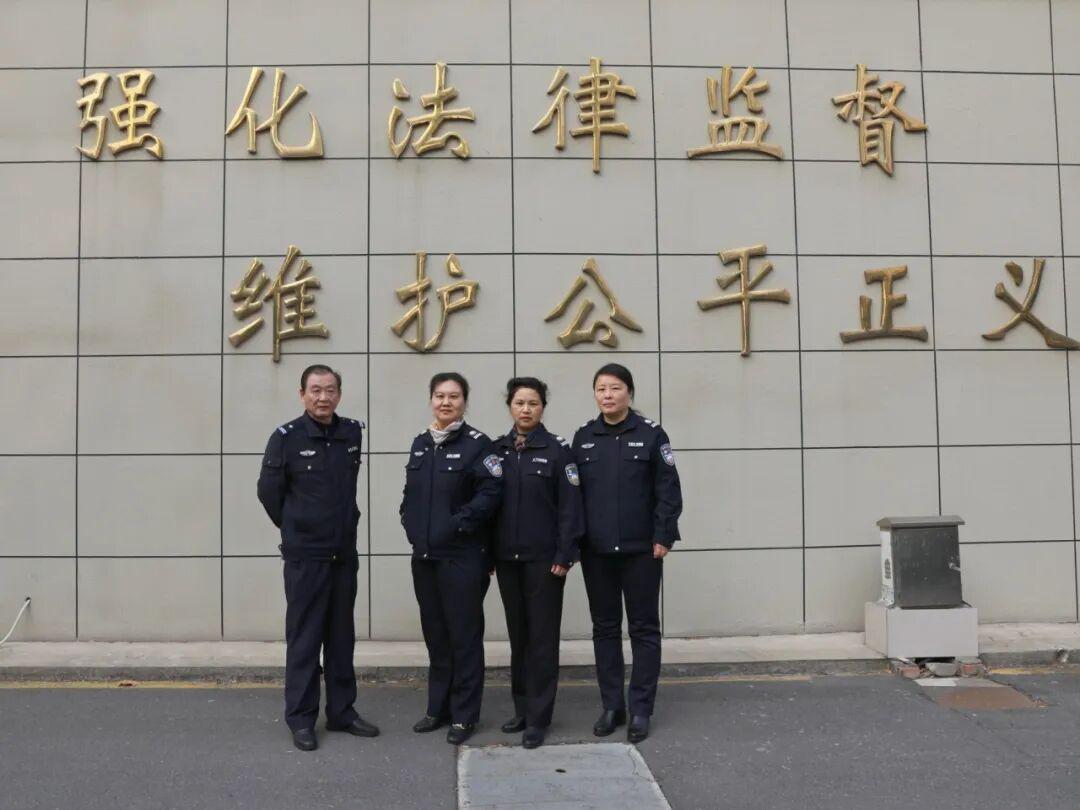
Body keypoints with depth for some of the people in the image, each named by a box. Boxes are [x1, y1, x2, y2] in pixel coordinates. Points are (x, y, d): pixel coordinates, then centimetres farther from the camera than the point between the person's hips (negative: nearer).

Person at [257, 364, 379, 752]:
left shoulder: (353, 433, 3)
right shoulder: (286, 438, -10)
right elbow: (269, 491, -2)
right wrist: (295, 529, 7)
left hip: (345, 554, 5)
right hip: (305, 556, -4)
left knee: (341, 636, 13)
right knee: (304, 638, 3)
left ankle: (342, 711, 24)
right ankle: (300, 719, 14)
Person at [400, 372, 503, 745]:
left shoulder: (477, 444, -8)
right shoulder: (420, 444, 12)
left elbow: (490, 492, -16)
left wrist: (459, 524, -18)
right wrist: (410, 524, 6)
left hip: (463, 556, -6)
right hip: (424, 555, 6)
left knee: (464, 635, 1)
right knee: (435, 634, 15)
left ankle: (464, 715, 11)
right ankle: (438, 707, 27)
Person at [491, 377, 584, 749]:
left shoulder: (558, 449, -5)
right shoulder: (497, 450, 7)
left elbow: (570, 506, -8)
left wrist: (564, 556, -13)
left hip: (544, 558, -4)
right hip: (507, 558, 4)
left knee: (542, 637, 1)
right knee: (518, 635, 13)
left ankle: (538, 718, 8)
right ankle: (521, 709, 25)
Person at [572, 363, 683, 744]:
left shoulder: (650, 434, -2)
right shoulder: (583, 437, 7)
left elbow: (668, 490, -4)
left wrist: (663, 536, -10)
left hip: (641, 549, -3)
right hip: (596, 551, 3)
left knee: (643, 628, 5)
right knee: (605, 628, 10)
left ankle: (641, 709, 14)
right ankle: (611, 706, 21)